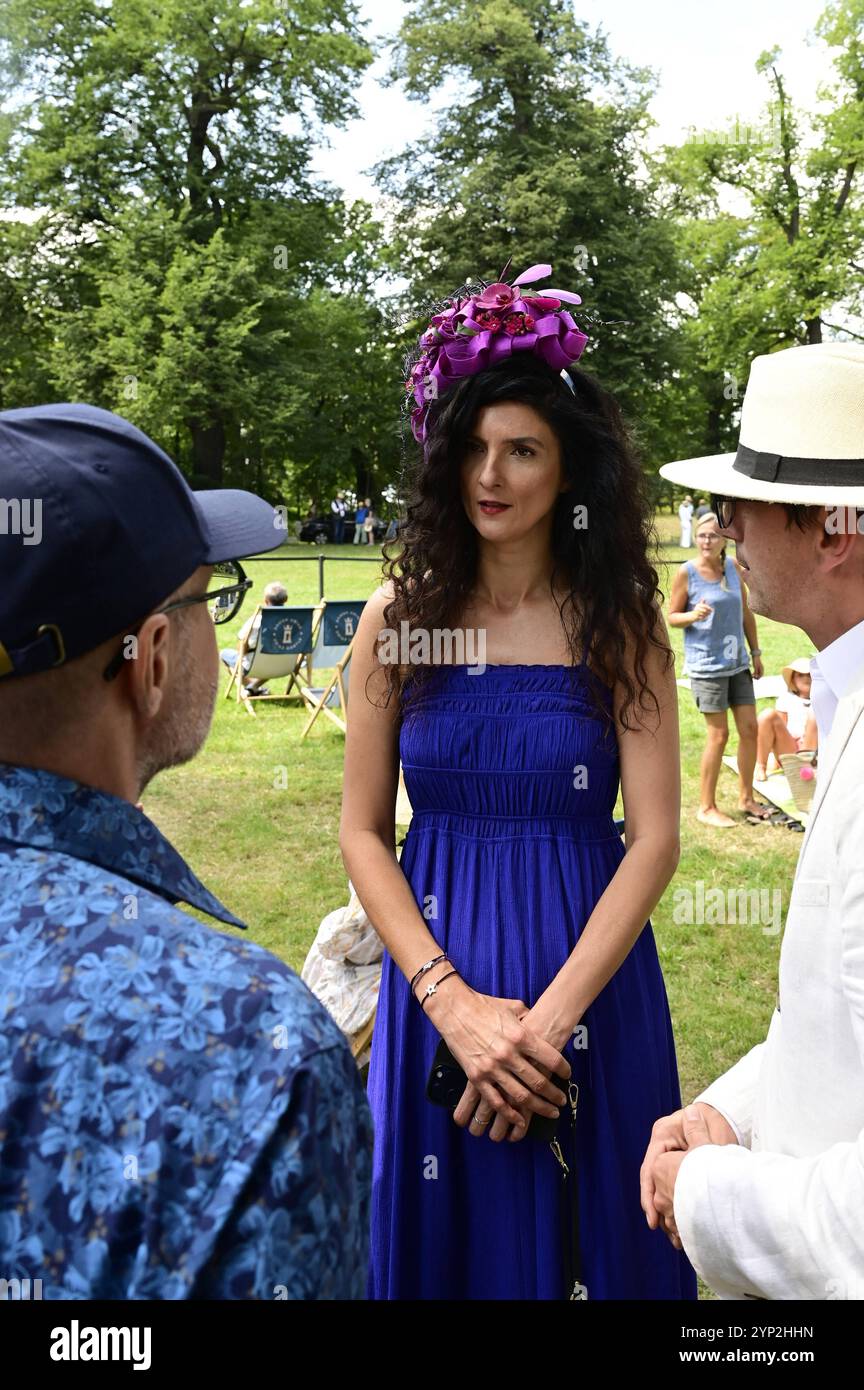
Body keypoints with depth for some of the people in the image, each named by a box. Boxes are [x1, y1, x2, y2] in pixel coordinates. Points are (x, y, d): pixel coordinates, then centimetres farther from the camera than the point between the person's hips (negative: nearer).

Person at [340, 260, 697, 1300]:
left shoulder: (620, 628, -4)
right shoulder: (399, 618, -1)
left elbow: (655, 837, -9)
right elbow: (362, 833, -2)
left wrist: (552, 1017, -18)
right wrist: (450, 1001, -14)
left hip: (590, 976, -1)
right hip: (436, 979, 1)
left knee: (585, 1233, 15)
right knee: (443, 1234, 17)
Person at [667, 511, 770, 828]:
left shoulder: (734, 566, 4)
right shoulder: (686, 572, -9)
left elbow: (745, 612, 13)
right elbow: (672, 617, -4)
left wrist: (755, 652, 14)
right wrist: (694, 615, -24)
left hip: (737, 662, 5)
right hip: (706, 664, -5)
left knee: (749, 729, 8)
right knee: (718, 735, -3)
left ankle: (746, 798, 25)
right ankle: (706, 807, 11)